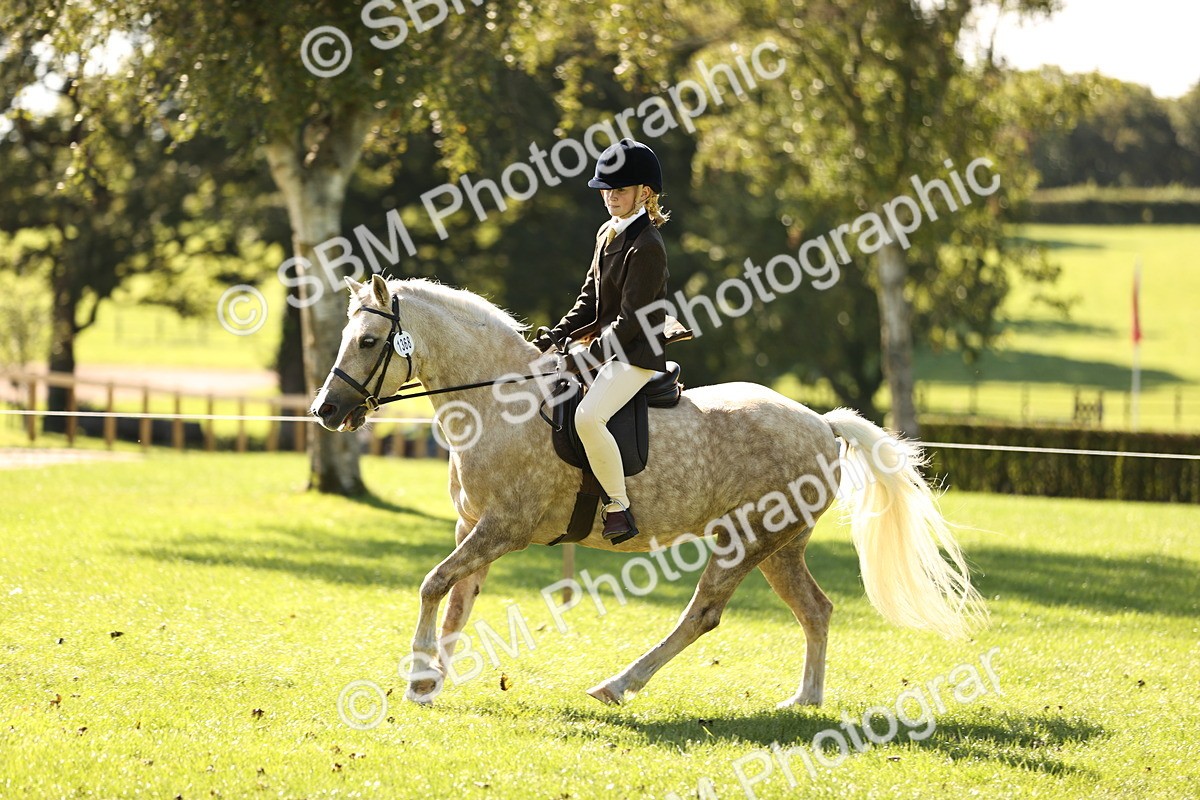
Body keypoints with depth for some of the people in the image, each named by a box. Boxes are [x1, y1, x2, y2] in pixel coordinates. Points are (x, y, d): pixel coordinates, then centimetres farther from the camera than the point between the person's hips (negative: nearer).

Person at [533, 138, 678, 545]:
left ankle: (619, 508, -22)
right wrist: (555, 338, 5)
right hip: (607, 347, 11)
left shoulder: (647, 247, -17)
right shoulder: (608, 234, 12)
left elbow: (632, 319, -20)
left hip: (637, 354, -11)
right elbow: (590, 298, 17)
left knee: (587, 416, -34)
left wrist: (589, 354, -20)